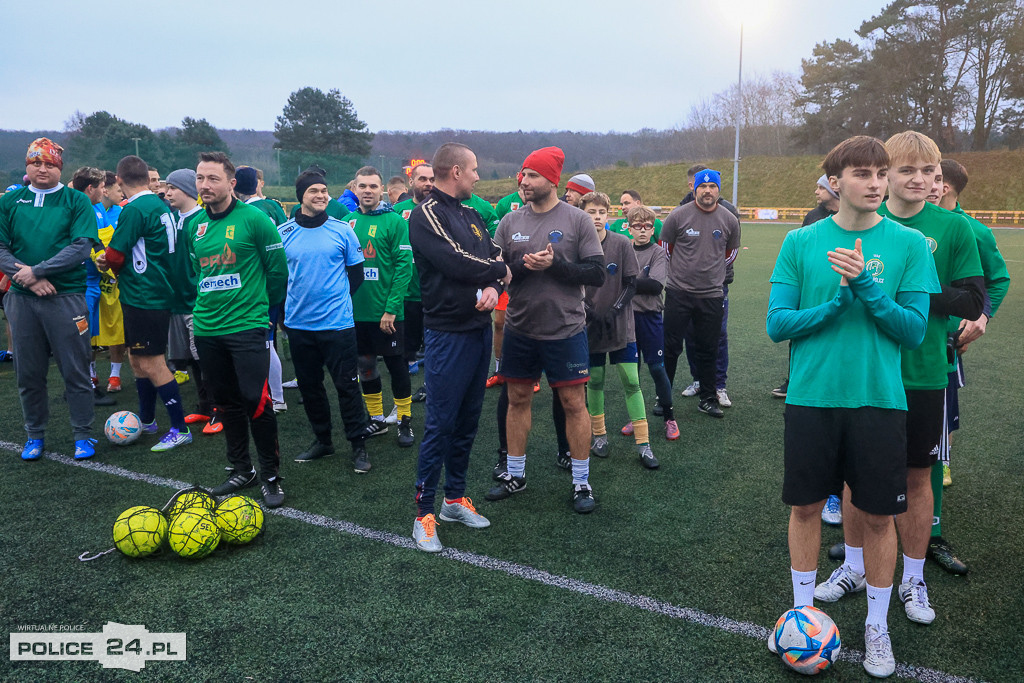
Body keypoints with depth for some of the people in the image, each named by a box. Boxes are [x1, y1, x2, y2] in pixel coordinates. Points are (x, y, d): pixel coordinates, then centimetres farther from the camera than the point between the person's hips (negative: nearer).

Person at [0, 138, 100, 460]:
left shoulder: (77, 201, 1)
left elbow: (81, 248, -10)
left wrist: (36, 270, -15)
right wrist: (30, 279, -14)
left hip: (66, 297, -3)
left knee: (75, 371, 2)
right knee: (28, 373, 11)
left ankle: (83, 436, 14)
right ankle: (35, 435, 26)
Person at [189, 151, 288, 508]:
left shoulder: (254, 218, -8)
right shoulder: (195, 225, 10)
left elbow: (277, 269, -2)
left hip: (247, 327, -6)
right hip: (207, 329, 6)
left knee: (255, 401, -8)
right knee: (226, 402, 13)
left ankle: (270, 475, 7)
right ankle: (241, 470, 27)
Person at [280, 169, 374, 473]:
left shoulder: (342, 230, -1)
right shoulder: (283, 233, 2)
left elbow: (356, 273, 7)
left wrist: (338, 298, 3)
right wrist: (287, 307, 5)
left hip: (337, 323, -2)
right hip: (299, 324, 3)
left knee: (347, 385, 0)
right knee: (309, 385, 13)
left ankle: (359, 445, 11)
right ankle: (322, 440, 28)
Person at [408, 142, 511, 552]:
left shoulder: (471, 215, 15)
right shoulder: (427, 214, -10)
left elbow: (499, 257, 10)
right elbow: (457, 262, -21)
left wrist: (494, 287, -13)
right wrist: (500, 270, -4)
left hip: (480, 329, 8)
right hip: (448, 333, -8)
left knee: (467, 421, 14)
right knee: (440, 425, -3)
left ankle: (456, 498, 27)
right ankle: (424, 513, 8)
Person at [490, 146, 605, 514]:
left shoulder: (577, 220, -4)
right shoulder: (510, 222, 5)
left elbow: (597, 273, -7)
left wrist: (555, 265, -19)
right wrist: (522, 265, -16)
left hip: (565, 329, -3)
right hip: (519, 329, 4)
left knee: (574, 402, 2)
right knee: (517, 399, 12)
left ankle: (581, 482, 17)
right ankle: (515, 474, 29)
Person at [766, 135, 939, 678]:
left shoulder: (909, 244, -2)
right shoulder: (800, 243, -1)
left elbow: (914, 330, -5)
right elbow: (778, 324, -4)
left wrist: (867, 287, -19)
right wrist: (840, 299, -16)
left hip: (879, 399, 0)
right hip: (812, 396, 1)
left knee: (877, 515, 8)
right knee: (806, 506, 11)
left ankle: (876, 626, 29)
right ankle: (803, 610, 31)